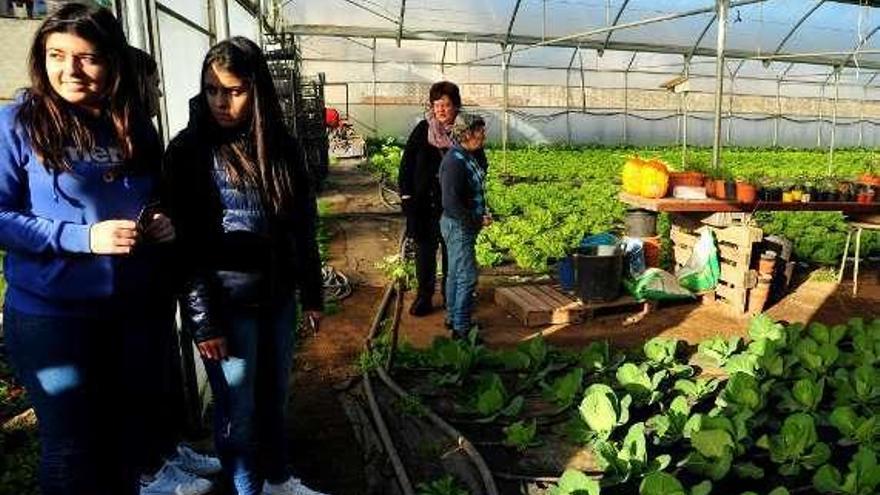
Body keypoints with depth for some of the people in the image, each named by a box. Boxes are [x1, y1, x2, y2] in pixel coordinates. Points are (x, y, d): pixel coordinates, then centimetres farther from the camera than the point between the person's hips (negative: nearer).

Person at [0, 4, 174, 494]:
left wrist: (163, 221, -6)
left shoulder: (135, 125, 4)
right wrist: (84, 237, -22)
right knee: (73, 447, 10)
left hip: (136, 309, 5)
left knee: (132, 434, 20)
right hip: (51, 316, -4)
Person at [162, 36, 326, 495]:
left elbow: (302, 227, 8)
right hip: (227, 305, -4)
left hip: (278, 297, 4)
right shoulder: (189, 149, -9)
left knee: (274, 397, 18)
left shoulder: (282, 145, 3)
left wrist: (312, 294, 9)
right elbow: (185, 243, -12)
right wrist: (203, 320, -14)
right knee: (237, 409, 9)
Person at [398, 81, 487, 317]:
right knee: (425, 249, 6)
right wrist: (407, 195, -4)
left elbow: (480, 165, 4)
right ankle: (424, 295, 18)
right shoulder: (423, 129, 0)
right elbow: (407, 162, 2)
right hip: (424, 202, 0)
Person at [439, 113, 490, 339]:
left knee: (456, 274, 18)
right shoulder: (455, 162, -22)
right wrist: (478, 221, -20)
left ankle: (453, 318, 31)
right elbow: (451, 203, -27)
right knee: (467, 277, -5)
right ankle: (461, 328, 4)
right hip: (459, 227, -10)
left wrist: (484, 213, 5)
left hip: (464, 226, 10)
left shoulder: (468, 157, 8)